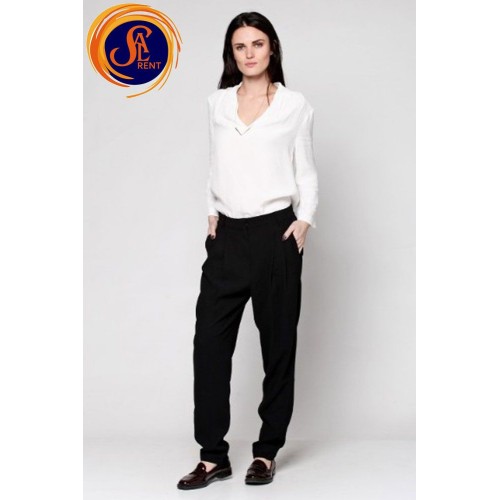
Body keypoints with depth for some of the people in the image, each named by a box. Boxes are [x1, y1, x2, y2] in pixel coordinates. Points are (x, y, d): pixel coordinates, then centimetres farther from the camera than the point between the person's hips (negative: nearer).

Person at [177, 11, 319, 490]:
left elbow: (306, 171, 5)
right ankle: (213, 455, 5)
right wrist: (212, 215, 6)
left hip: (275, 233, -3)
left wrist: (304, 221, -8)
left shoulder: (294, 105, 2)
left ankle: (267, 451, 16)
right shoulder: (218, 102, 10)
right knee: (210, 339, -3)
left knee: (277, 342, 4)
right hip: (227, 235, 3)